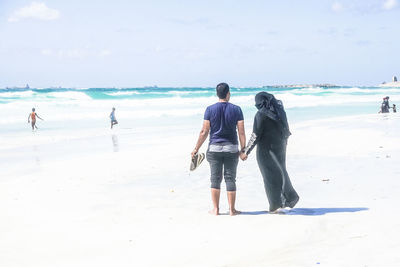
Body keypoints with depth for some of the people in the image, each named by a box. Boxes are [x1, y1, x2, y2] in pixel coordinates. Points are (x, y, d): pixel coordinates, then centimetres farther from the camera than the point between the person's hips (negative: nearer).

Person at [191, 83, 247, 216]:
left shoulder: (210, 109, -2)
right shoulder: (236, 109, -1)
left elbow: (204, 131, -4)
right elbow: (241, 132, -3)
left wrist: (196, 149, 4)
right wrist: (243, 150, 3)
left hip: (214, 148, 0)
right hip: (231, 148, 0)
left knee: (215, 178, 6)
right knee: (230, 178, 5)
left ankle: (215, 209, 9)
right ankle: (232, 209, 10)